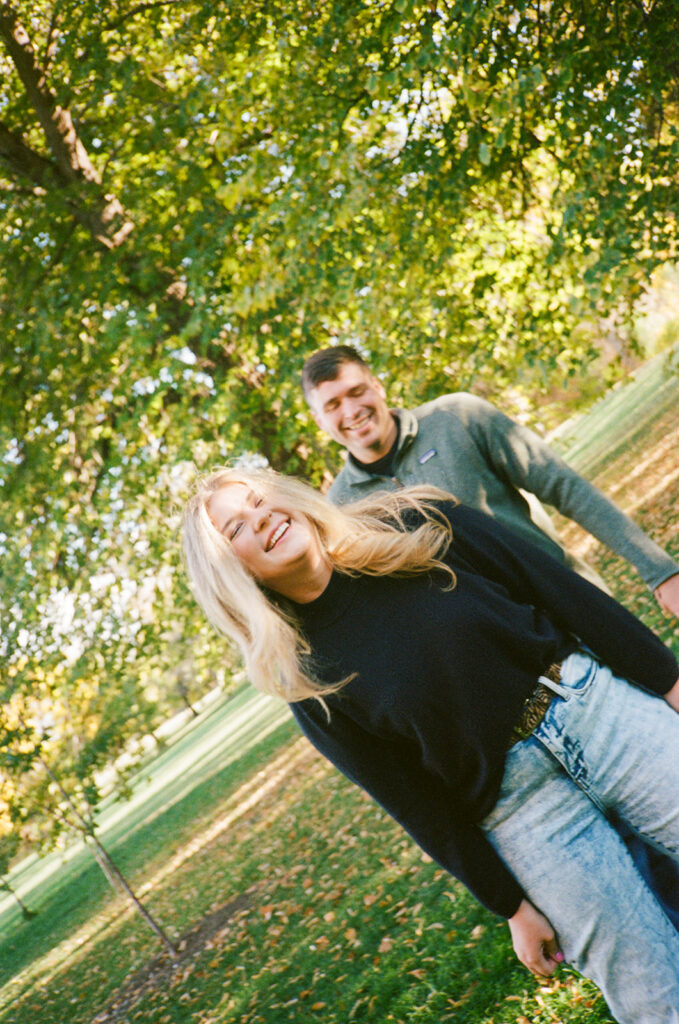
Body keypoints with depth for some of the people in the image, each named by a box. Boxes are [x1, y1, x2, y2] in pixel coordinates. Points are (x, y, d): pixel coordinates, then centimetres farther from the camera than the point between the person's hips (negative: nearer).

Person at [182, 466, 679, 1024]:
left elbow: (565, 592, -1)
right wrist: (513, 907, 2)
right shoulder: (307, 679, -4)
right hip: (517, 807, -1)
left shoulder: (414, 524, -2)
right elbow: (418, 804, 0)